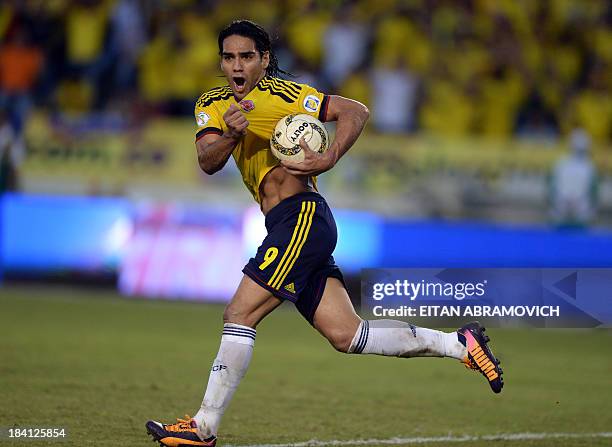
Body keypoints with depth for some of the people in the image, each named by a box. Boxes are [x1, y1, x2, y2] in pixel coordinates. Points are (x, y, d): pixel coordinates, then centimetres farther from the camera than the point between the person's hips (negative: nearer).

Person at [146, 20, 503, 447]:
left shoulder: (281, 93, -5)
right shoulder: (212, 104, 14)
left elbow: (356, 110, -7)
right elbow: (207, 162, -3)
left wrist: (328, 159, -19)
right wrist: (229, 136, -23)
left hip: (303, 216, -8)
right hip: (287, 225, 8)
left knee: (239, 315, -12)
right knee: (346, 335, 5)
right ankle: (460, 343, 13)